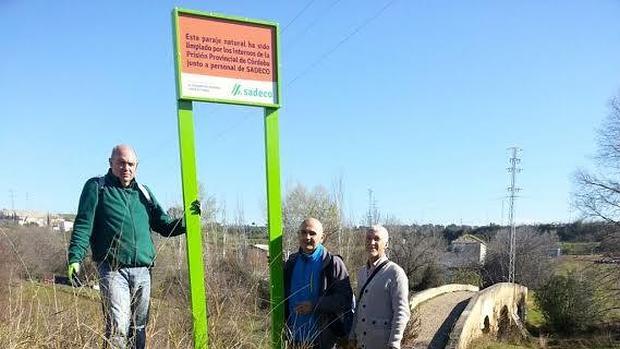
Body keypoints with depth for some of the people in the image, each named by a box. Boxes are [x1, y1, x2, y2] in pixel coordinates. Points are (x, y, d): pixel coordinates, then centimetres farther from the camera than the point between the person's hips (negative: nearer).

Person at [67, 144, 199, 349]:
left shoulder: (143, 192, 17)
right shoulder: (97, 187, 5)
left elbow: (165, 226, 17)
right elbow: (83, 225, -2)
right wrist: (75, 258, -14)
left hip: (143, 271, 5)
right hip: (113, 270, -5)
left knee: (139, 329, 12)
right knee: (117, 328, -12)